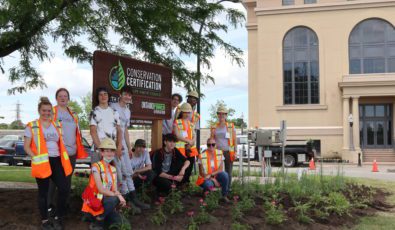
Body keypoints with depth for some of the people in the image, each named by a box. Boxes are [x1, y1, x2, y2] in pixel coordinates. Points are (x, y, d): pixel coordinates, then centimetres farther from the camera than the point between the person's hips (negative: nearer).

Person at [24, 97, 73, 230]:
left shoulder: (57, 125, 13)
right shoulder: (32, 126, 0)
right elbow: (26, 146, -2)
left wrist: (63, 158, 8)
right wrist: (35, 157, -15)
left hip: (56, 161, 4)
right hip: (42, 163, -4)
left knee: (65, 188, -6)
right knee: (43, 192, 4)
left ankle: (58, 218, 10)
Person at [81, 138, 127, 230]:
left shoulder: (113, 169, 8)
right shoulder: (96, 167, -14)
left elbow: (115, 189, 3)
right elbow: (101, 189, -21)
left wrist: (119, 195, -20)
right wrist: (118, 196, -25)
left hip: (107, 200, 7)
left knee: (117, 221, -9)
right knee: (114, 200, -32)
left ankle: (99, 216, 15)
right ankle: (97, 222, -12)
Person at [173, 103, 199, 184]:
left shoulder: (191, 124, 17)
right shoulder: (177, 122, -1)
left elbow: (194, 137, 12)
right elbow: (177, 136, -10)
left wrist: (191, 143, -8)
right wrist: (188, 141, -11)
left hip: (191, 149, 6)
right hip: (181, 149, -6)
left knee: (189, 168, 8)